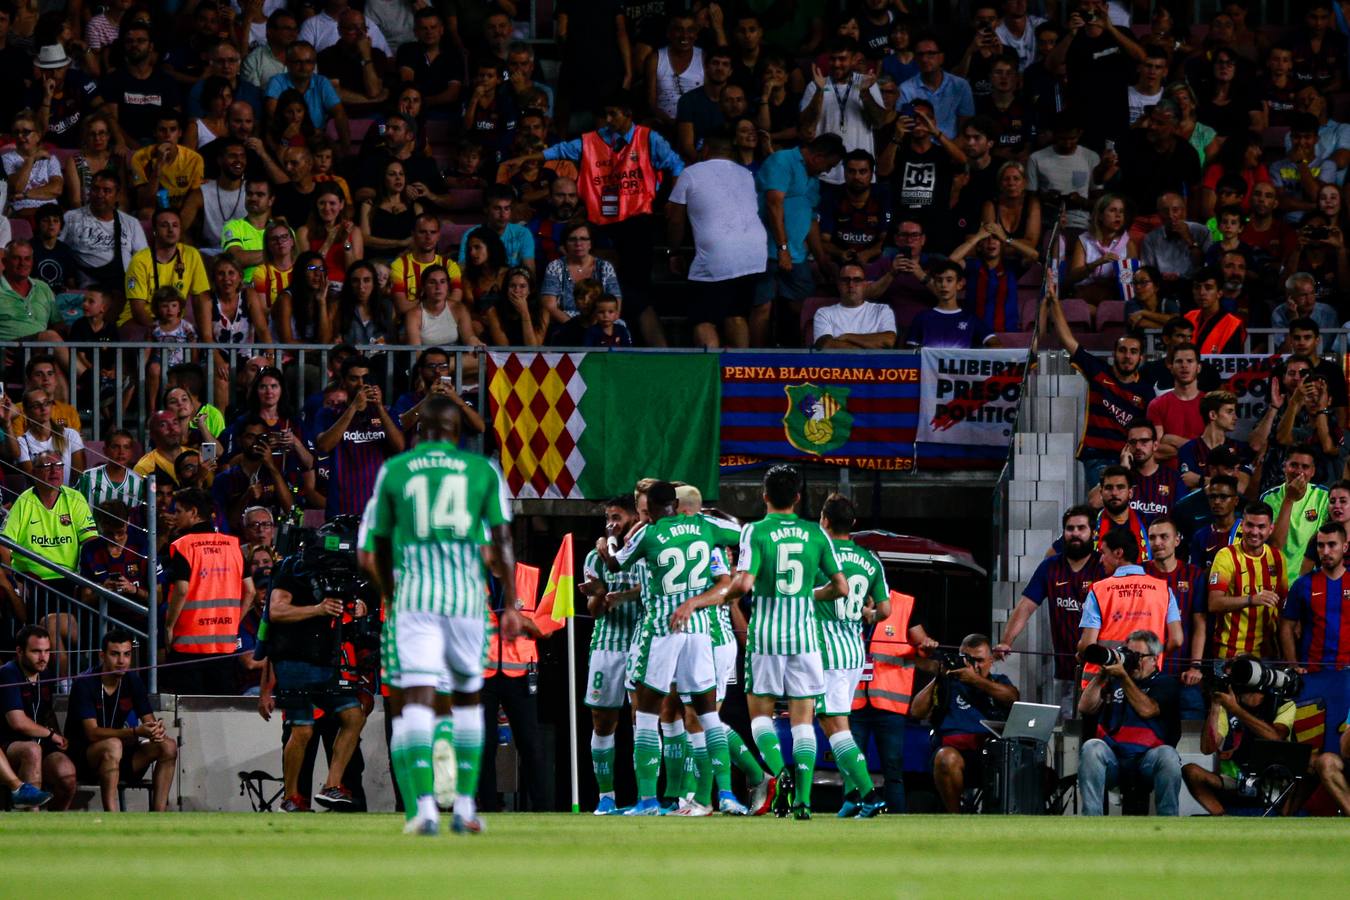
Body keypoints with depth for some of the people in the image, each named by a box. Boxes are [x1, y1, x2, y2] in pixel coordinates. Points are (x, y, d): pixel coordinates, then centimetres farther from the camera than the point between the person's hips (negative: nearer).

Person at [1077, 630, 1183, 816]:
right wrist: (1101, 676, 4)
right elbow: (1085, 707, 12)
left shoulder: (1164, 683, 12)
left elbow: (1146, 709, -7)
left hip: (1147, 759, -2)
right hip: (1112, 757, 2)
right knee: (1091, 748, -31)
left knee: (1167, 755, -35)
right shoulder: (1113, 681, 22)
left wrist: (1124, 677, -8)